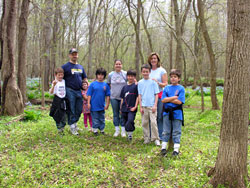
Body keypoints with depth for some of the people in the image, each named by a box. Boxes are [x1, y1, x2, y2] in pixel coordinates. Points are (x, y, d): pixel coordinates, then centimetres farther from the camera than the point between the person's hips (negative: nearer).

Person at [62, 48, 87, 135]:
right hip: (70, 91, -5)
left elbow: (85, 78, 22)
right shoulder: (65, 66, -3)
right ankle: (72, 126, 12)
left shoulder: (81, 67, 15)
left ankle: (74, 122, 30)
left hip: (79, 91, 5)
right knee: (71, 110, 1)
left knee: (79, 110, 10)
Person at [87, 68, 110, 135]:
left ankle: (102, 129, 26)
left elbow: (107, 96, 3)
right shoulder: (93, 84, -4)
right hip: (94, 105, -2)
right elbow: (89, 95, -2)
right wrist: (88, 103, -6)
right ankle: (95, 130, 20)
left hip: (102, 106, 2)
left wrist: (107, 104, 1)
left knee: (102, 119, 13)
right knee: (95, 119, 7)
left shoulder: (106, 85, 0)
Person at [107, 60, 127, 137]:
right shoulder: (110, 74, 5)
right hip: (114, 97, 2)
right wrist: (113, 89, 2)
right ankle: (117, 130, 18)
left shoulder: (125, 74, -3)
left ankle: (123, 130, 14)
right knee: (115, 114, 8)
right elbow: (109, 84, 16)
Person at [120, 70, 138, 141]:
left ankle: (130, 134, -10)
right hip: (124, 109, 5)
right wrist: (121, 108, 14)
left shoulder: (136, 86, -2)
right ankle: (128, 135, 27)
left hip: (132, 109, -5)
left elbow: (138, 97, -5)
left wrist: (135, 107, -12)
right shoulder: (124, 87, 12)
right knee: (126, 123, 12)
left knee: (130, 121, -24)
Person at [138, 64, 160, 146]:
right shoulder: (140, 82, 7)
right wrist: (140, 107, 2)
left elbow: (156, 94, 1)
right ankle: (146, 138, 18)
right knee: (145, 123, 6)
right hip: (144, 106, 3)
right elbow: (140, 95, 8)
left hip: (152, 106, -2)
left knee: (153, 122, -8)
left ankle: (156, 138, 2)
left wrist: (155, 105, -7)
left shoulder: (153, 82, 1)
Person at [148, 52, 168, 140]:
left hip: (159, 96, -3)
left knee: (159, 117, -3)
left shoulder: (162, 70, 2)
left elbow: (165, 84, -1)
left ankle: (160, 136, 6)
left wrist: (158, 83, -18)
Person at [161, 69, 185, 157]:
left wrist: (168, 99, -8)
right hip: (167, 112, 2)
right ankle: (163, 147, 18)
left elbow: (179, 102, -13)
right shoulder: (167, 88, 7)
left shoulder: (181, 88, -2)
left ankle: (176, 149, 13)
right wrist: (174, 97, -11)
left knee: (176, 132, 5)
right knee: (166, 131, 9)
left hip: (177, 113, -2)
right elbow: (163, 100, -5)